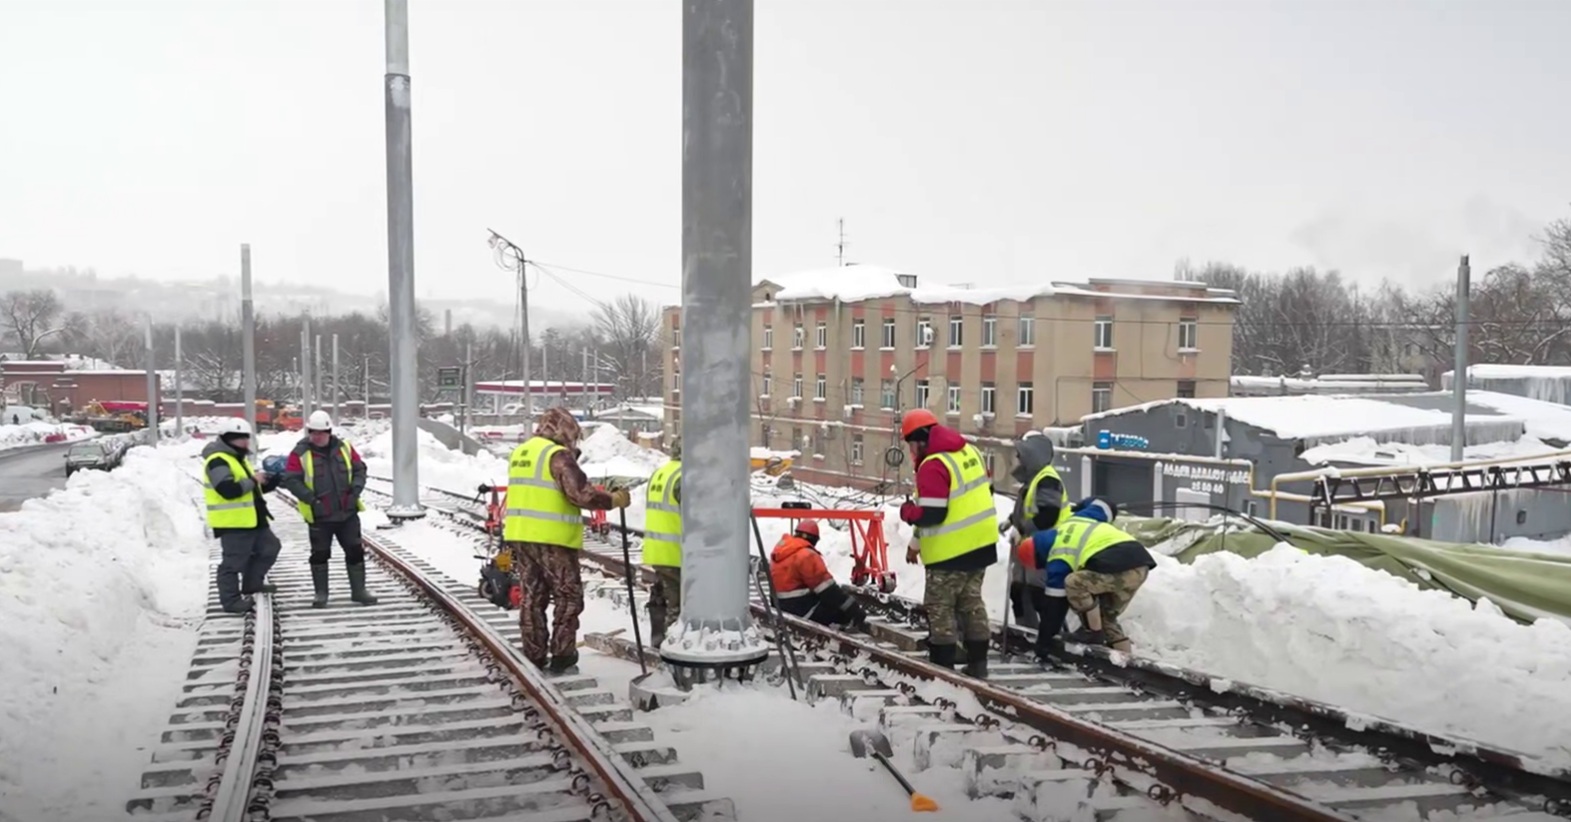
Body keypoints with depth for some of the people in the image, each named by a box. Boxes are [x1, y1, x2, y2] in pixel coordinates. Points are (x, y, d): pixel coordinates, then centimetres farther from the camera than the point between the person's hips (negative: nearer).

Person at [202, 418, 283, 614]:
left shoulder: (237, 458, 18)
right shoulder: (218, 461, -16)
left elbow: (249, 489, 22)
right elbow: (229, 490, -29)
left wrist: (274, 479, 8)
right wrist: (253, 480, -17)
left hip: (251, 519, 10)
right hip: (232, 522, -10)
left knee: (269, 547, 17)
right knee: (233, 561, -3)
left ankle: (251, 583, 27)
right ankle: (231, 600, 6)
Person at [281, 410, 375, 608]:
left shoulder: (344, 448, 2)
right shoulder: (300, 453, -8)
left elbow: (359, 469, 9)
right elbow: (291, 480, -11)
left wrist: (355, 489, -6)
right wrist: (310, 498, -19)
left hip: (347, 512, 3)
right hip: (319, 515, -3)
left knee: (355, 550, 7)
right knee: (320, 553, 8)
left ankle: (359, 590, 17)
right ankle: (321, 593, 20)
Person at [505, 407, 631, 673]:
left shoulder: (519, 453, 15)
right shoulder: (557, 455, -13)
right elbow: (581, 494, -20)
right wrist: (614, 500, -10)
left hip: (519, 535, 8)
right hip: (552, 539, -8)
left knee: (532, 596, 13)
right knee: (568, 596, 2)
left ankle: (534, 657, 17)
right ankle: (561, 655, 2)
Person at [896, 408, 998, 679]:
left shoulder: (933, 466, -20)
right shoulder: (970, 451, 7)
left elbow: (930, 514, -24)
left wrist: (907, 510, -3)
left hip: (951, 550, -9)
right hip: (981, 542, 9)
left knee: (940, 608, 3)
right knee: (972, 603, 18)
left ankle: (943, 665, 7)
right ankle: (977, 663, 23)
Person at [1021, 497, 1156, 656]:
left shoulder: (1057, 561, 4)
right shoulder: (1073, 521, 23)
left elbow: (1055, 603, 7)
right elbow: (1105, 506, 29)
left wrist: (1043, 640, 15)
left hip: (1118, 566, -9)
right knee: (1107, 614, 21)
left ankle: (1094, 632, 6)